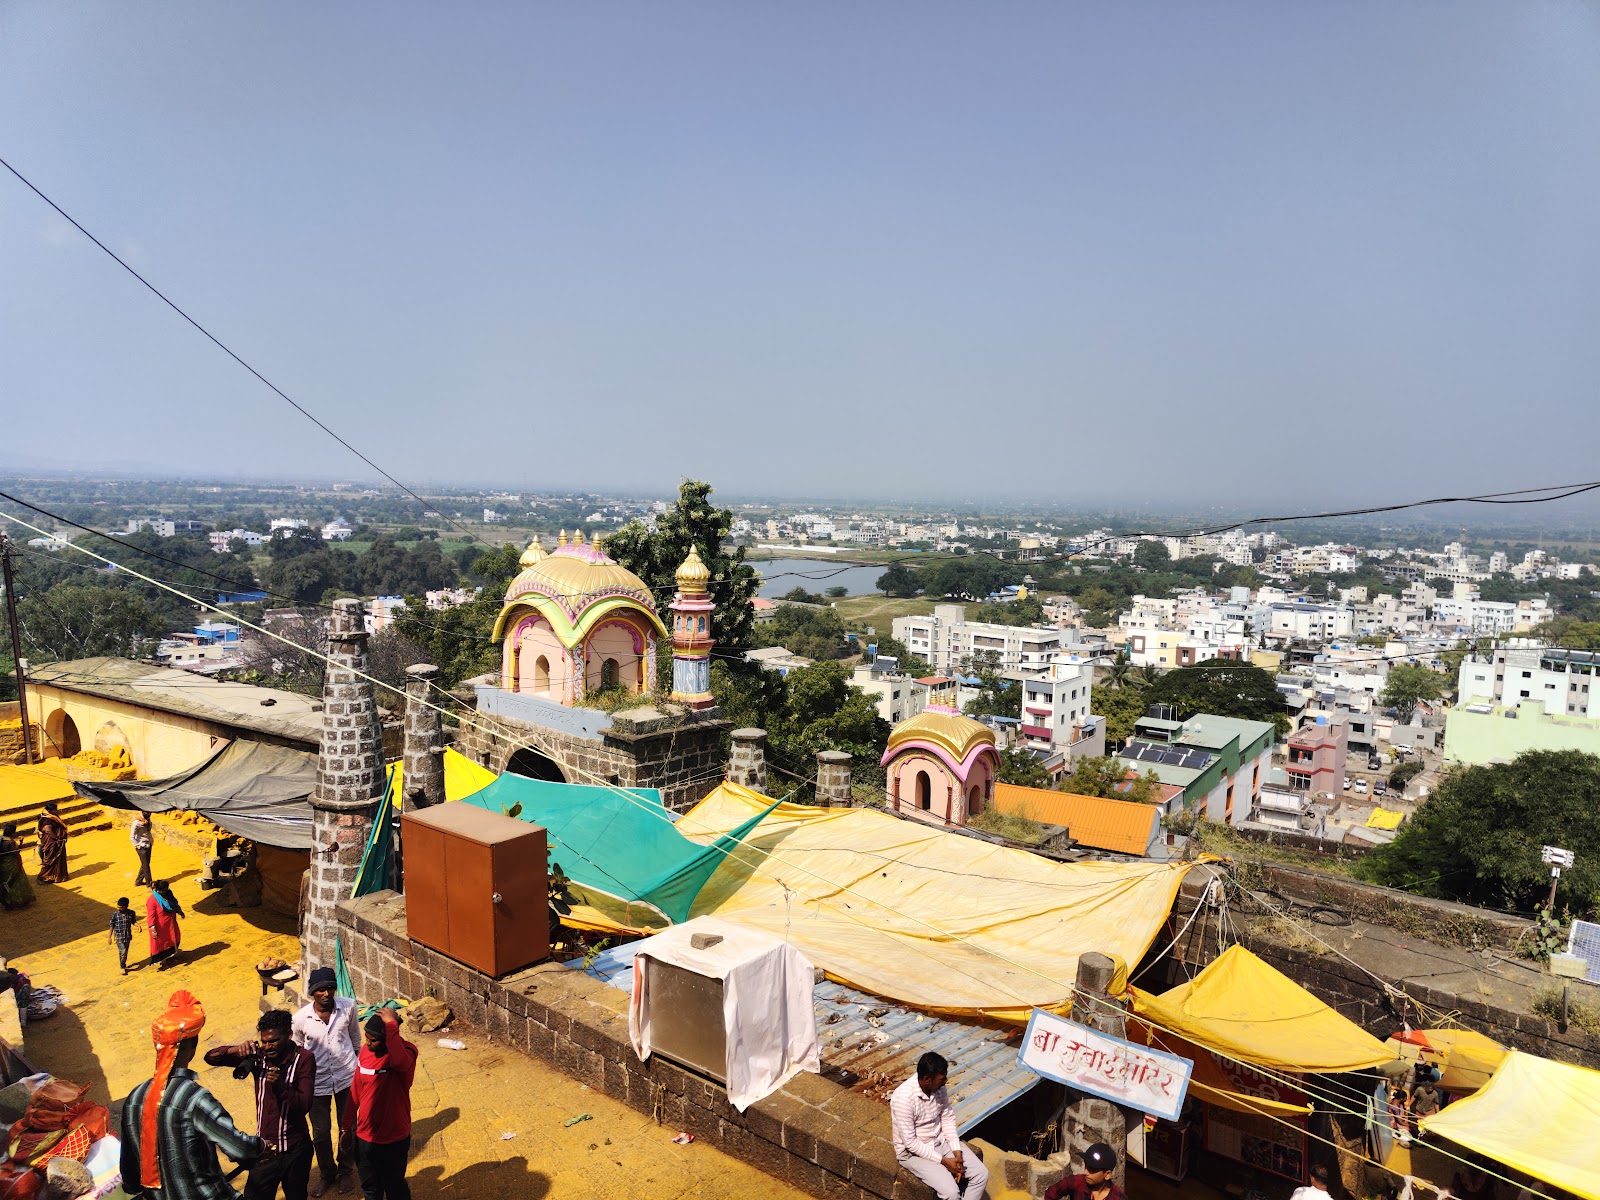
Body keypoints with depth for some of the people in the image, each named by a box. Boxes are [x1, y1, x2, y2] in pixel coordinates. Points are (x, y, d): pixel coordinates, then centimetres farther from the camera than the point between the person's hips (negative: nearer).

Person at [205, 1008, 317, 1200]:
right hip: (264, 1148, 2)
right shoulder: (258, 1055, -4)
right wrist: (236, 1050, -25)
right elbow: (211, 1057, -5)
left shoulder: (303, 1058, -13)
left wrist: (281, 1085, -34)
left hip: (294, 1150, -2)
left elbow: (304, 1105, -18)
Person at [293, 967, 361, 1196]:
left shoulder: (348, 1007, -15)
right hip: (318, 1081, 0)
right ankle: (327, 1173, 38)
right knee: (320, 1132, 12)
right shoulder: (301, 1018, -17)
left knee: (348, 1127, 15)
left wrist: (360, 1064, 14)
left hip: (347, 1077, 0)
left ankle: (344, 1170, 40)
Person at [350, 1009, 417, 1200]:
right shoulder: (366, 1050, -4)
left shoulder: (406, 1051, -23)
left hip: (393, 1141, -5)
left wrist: (392, 1024, -41)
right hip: (364, 1138, 5)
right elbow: (355, 1092, 8)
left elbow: (400, 1061, -49)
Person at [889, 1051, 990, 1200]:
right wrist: (943, 1161, -21)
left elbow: (948, 1117, 3)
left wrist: (956, 1151, -9)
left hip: (941, 1141, 7)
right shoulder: (903, 1098, -31)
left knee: (981, 1174, -5)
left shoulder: (939, 1087, -10)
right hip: (914, 1152, -7)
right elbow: (910, 1142, -24)